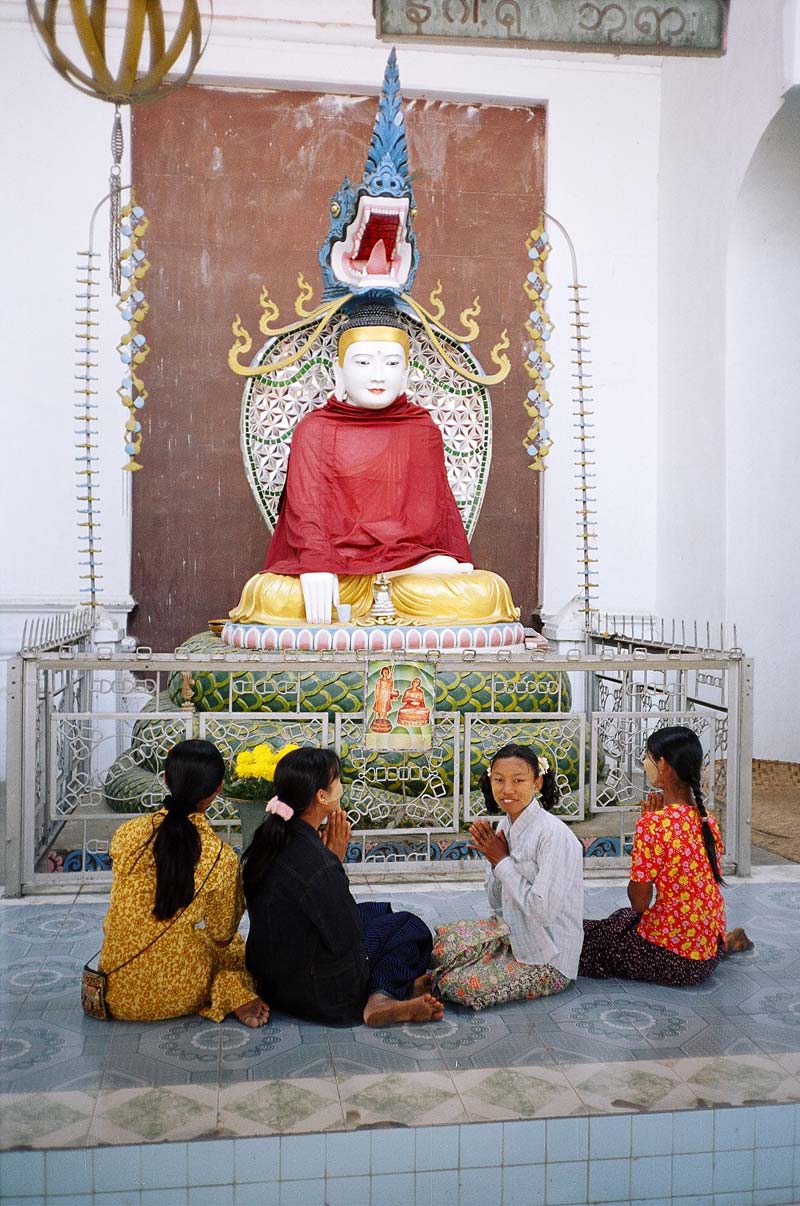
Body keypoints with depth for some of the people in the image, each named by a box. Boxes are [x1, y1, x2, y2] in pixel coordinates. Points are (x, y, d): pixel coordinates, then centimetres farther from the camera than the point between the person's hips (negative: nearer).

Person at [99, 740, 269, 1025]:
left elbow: (121, 908, 5)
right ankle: (231, 995, 1)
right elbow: (222, 934, -2)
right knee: (236, 946, 30)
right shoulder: (221, 858, -18)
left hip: (118, 992, 1)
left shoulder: (126, 834, -11)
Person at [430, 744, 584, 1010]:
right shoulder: (505, 826, 2)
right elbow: (498, 903, 9)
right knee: (441, 942, -10)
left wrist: (502, 860, -18)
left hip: (547, 959, -8)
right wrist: (492, 858, -10)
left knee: (454, 985, -16)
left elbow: (542, 910, -29)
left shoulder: (554, 835, -23)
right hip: (512, 933, 8)